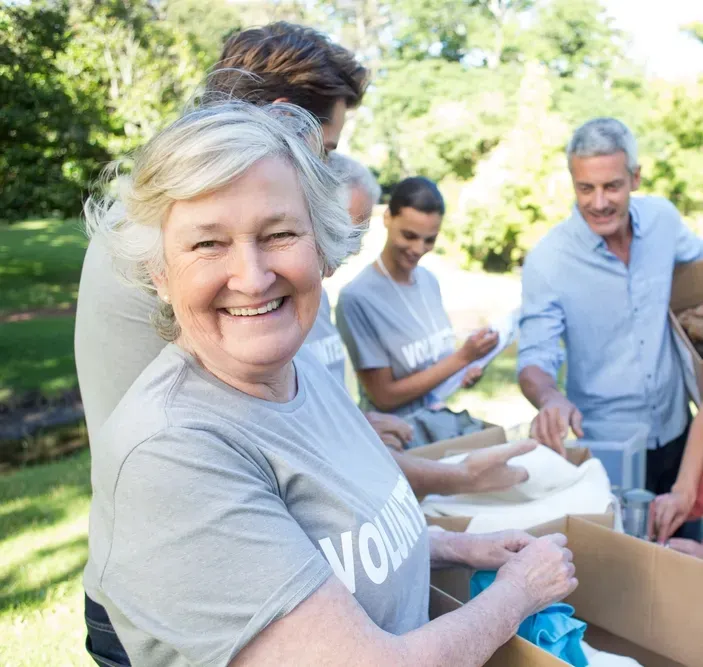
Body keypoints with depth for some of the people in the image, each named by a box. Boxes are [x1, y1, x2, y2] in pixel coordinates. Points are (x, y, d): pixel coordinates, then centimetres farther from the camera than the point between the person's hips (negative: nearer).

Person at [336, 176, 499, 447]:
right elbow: (384, 396, -14)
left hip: (452, 418, 7)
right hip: (404, 435, -6)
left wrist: (465, 371, -4)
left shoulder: (429, 281, 2)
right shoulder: (357, 297, -18)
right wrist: (463, 357, -15)